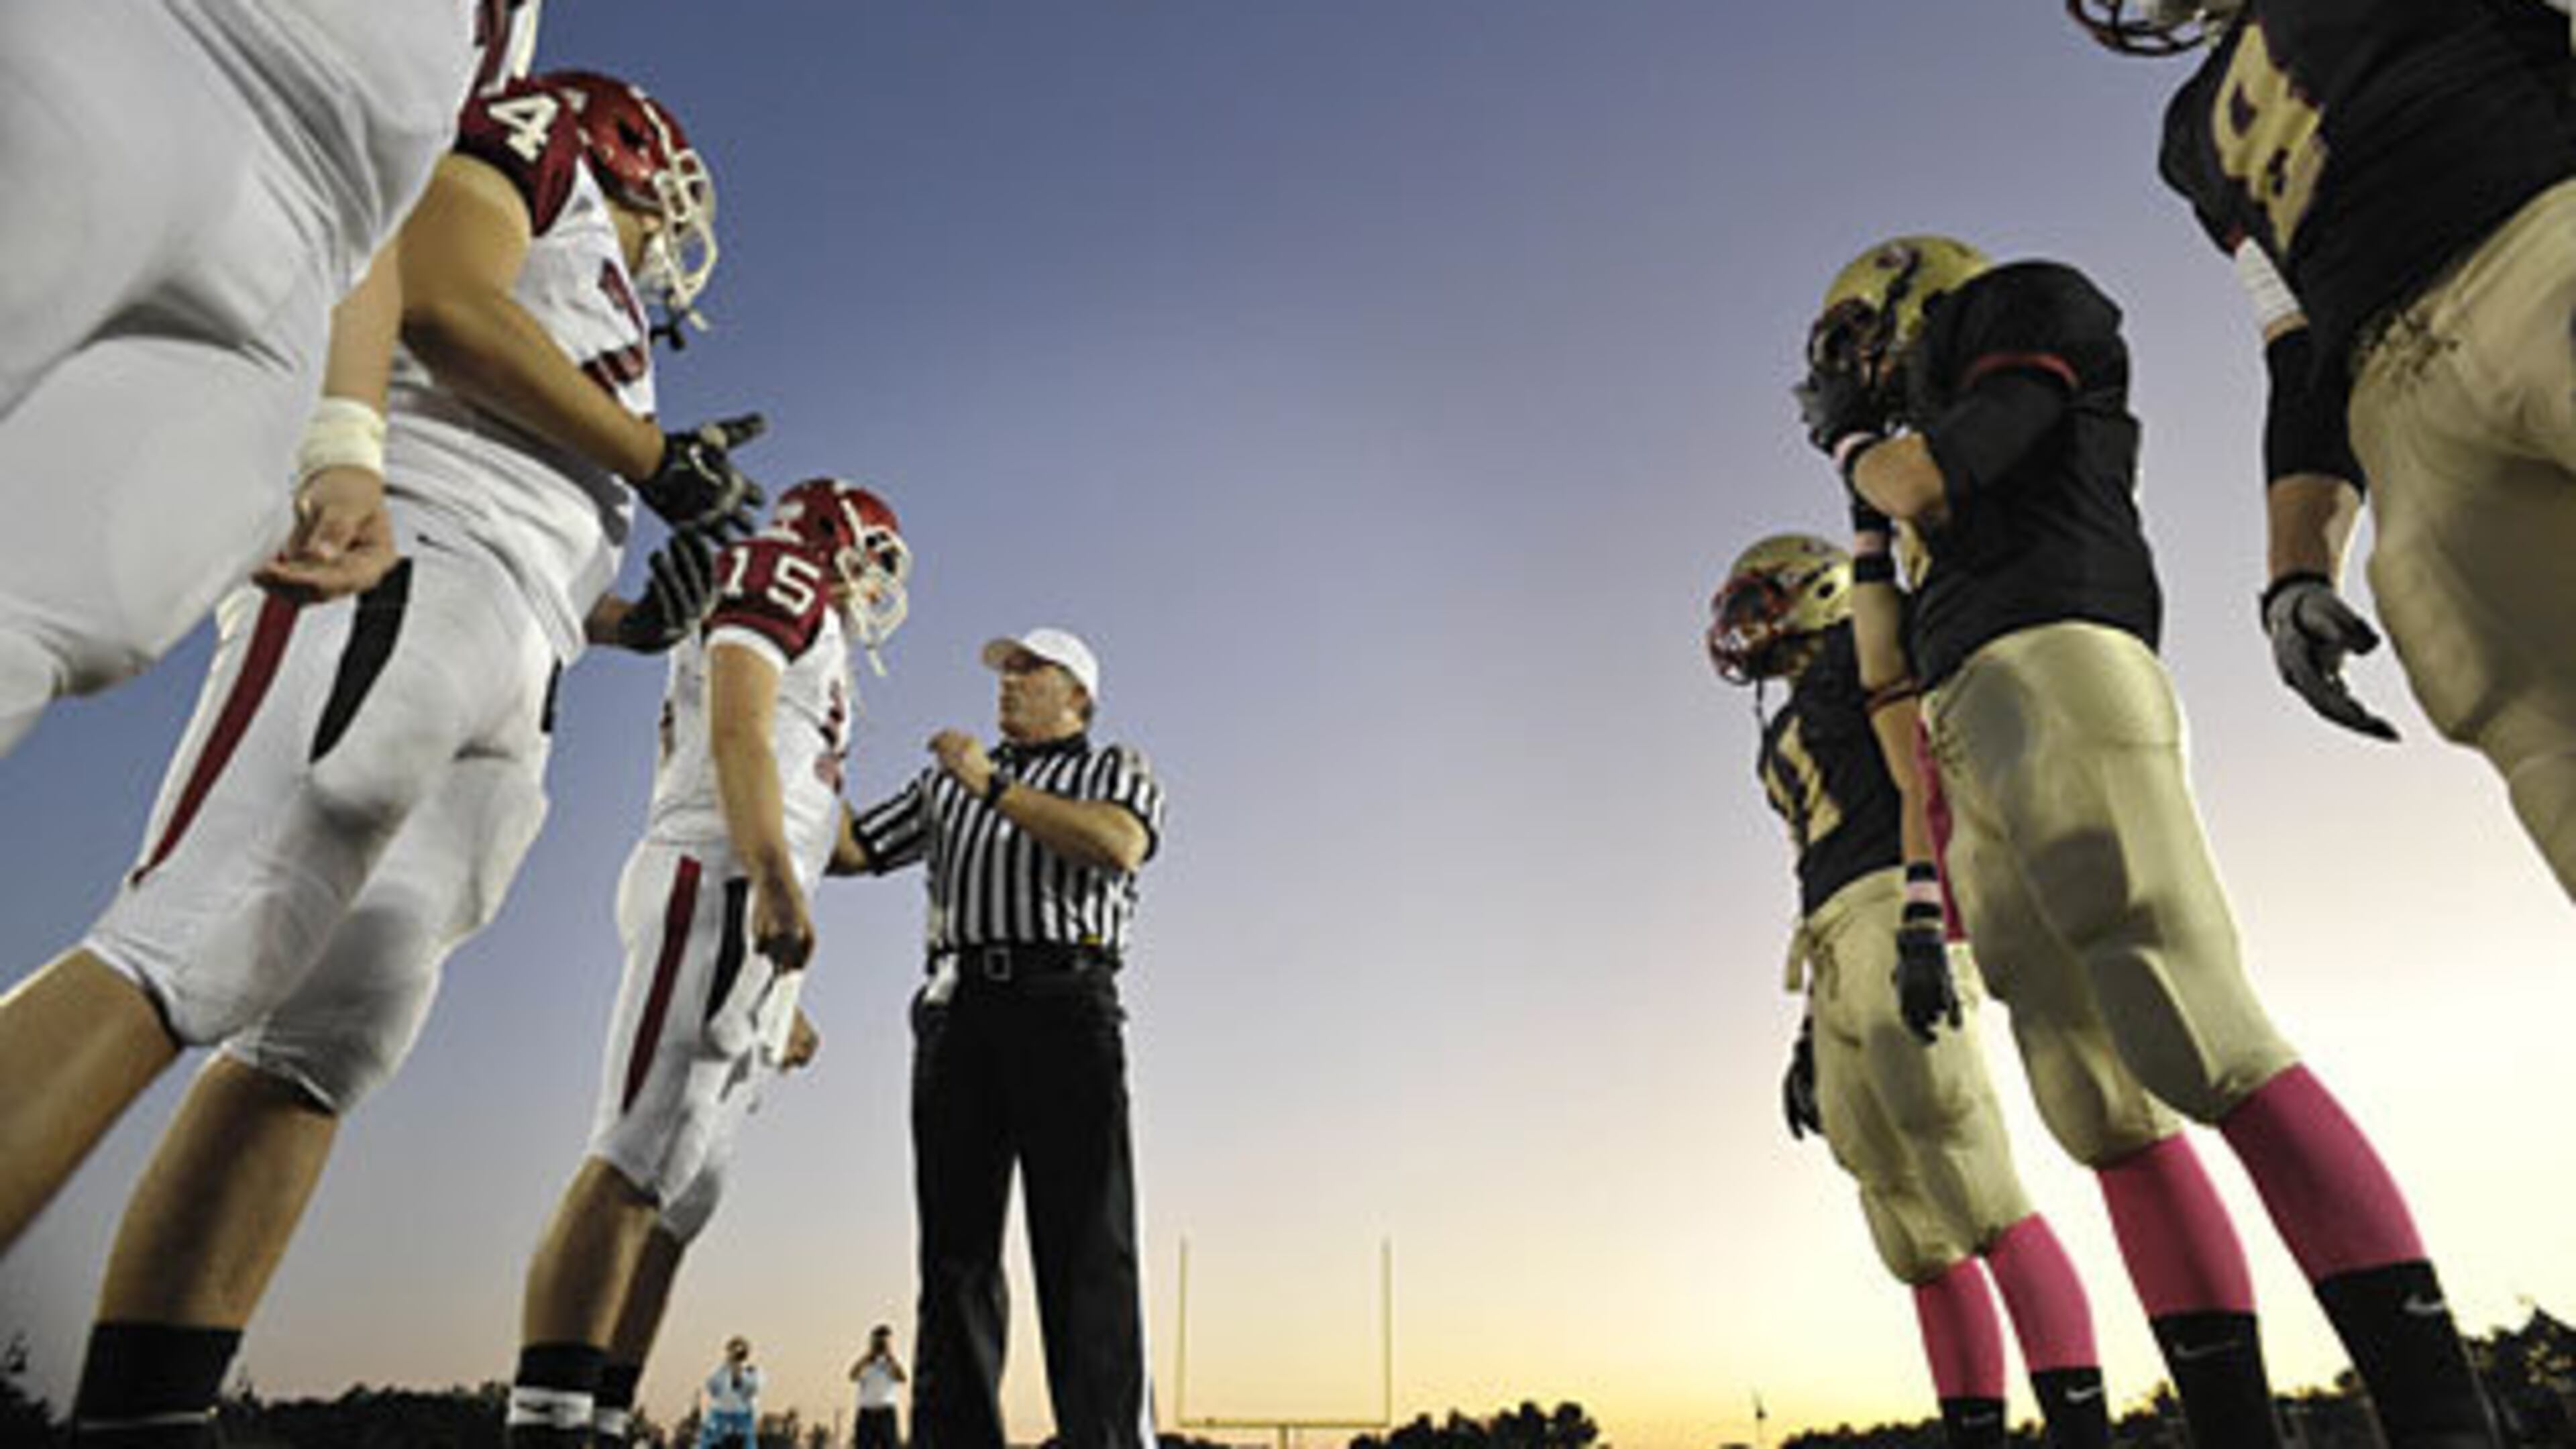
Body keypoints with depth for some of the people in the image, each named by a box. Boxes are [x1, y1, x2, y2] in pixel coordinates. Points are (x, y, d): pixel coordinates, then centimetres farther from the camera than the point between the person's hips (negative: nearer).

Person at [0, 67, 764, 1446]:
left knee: (327, 1041, 1)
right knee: (183, 960, -20)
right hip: (402, 570, -9)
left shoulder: (589, 292, 36)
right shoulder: (538, 139, 17)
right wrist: (655, 452, -2)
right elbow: (440, 296, -7)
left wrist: (637, 616, 17)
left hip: (504, 664, 9)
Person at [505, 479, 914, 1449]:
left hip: (745, 908, 10)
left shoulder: (812, 652, 32)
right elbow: (736, 734, -11)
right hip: (715, 886, -10)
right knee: (634, 1167, -17)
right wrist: (775, 880, -25)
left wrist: (778, 1002, 28)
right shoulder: (782, 585, 7)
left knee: (683, 1196, 4)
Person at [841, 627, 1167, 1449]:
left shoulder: (1117, 770, 15)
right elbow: (846, 851, 23)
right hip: (957, 1012, 4)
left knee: (1086, 1241, -9)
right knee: (956, 1244, 1)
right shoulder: (944, 783, 28)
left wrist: (994, 787, -7)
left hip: (1065, 1003, -4)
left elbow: (1120, 844, -8)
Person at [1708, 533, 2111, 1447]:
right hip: (1840, 959, 8)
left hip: (1894, 912, -8)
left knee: (1981, 1202, -17)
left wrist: (1921, 912, -23)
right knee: (1920, 1235, 2)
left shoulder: (1865, 652, 9)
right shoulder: (1791, 742, 31)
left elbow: (1924, 783, -7)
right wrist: (1812, 1037, 21)